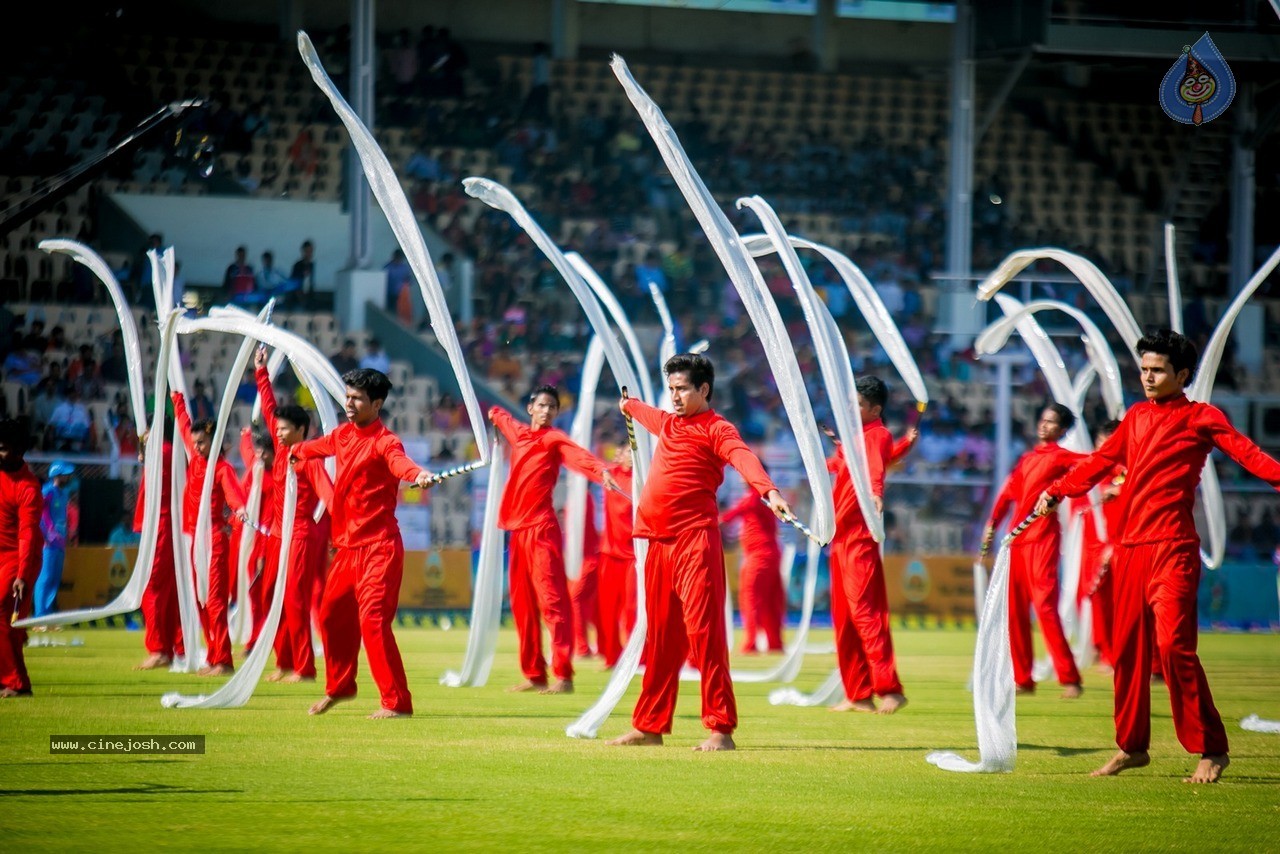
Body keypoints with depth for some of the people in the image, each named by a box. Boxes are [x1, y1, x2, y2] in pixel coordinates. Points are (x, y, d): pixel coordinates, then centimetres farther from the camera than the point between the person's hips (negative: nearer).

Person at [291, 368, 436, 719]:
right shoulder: (344, 434, 10)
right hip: (347, 545, 9)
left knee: (373, 619, -17)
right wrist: (297, 451, 55)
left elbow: (399, 461, -37)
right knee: (332, 614, 19)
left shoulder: (383, 441, -14)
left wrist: (419, 474, -60)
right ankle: (339, 687, 40)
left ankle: (397, 702, -14)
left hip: (378, 548, -9)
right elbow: (321, 446, 34)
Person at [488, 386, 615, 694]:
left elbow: (578, 456, -26)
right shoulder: (519, 433, 13)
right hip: (518, 527, 7)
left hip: (541, 528, -7)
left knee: (551, 598, -13)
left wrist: (601, 471, -43)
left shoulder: (554, 439, -5)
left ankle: (563, 676, -19)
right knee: (522, 603, 10)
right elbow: (502, 418, 37)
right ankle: (534, 674, 18)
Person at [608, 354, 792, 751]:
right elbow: (647, 415, 44)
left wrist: (770, 492, -42)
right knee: (660, 636, 14)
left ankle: (721, 729, -15)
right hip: (659, 541, 8)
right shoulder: (668, 423, 19)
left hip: (695, 540, -8)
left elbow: (743, 458, -24)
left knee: (703, 629, -13)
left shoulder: (716, 428, -4)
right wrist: (629, 405, 65)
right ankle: (649, 726, 22)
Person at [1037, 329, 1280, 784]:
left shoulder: (1201, 418, -1)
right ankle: (1132, 746, 22)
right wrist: (1057, 491, 35)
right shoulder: (1136, 417, 17)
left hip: (1172, 546, -7)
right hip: (1129, 543, 7)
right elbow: (1102, 460, 31)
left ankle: (1210, 750, -9)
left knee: (1173, 643, -16)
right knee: (1126, 646, 10)